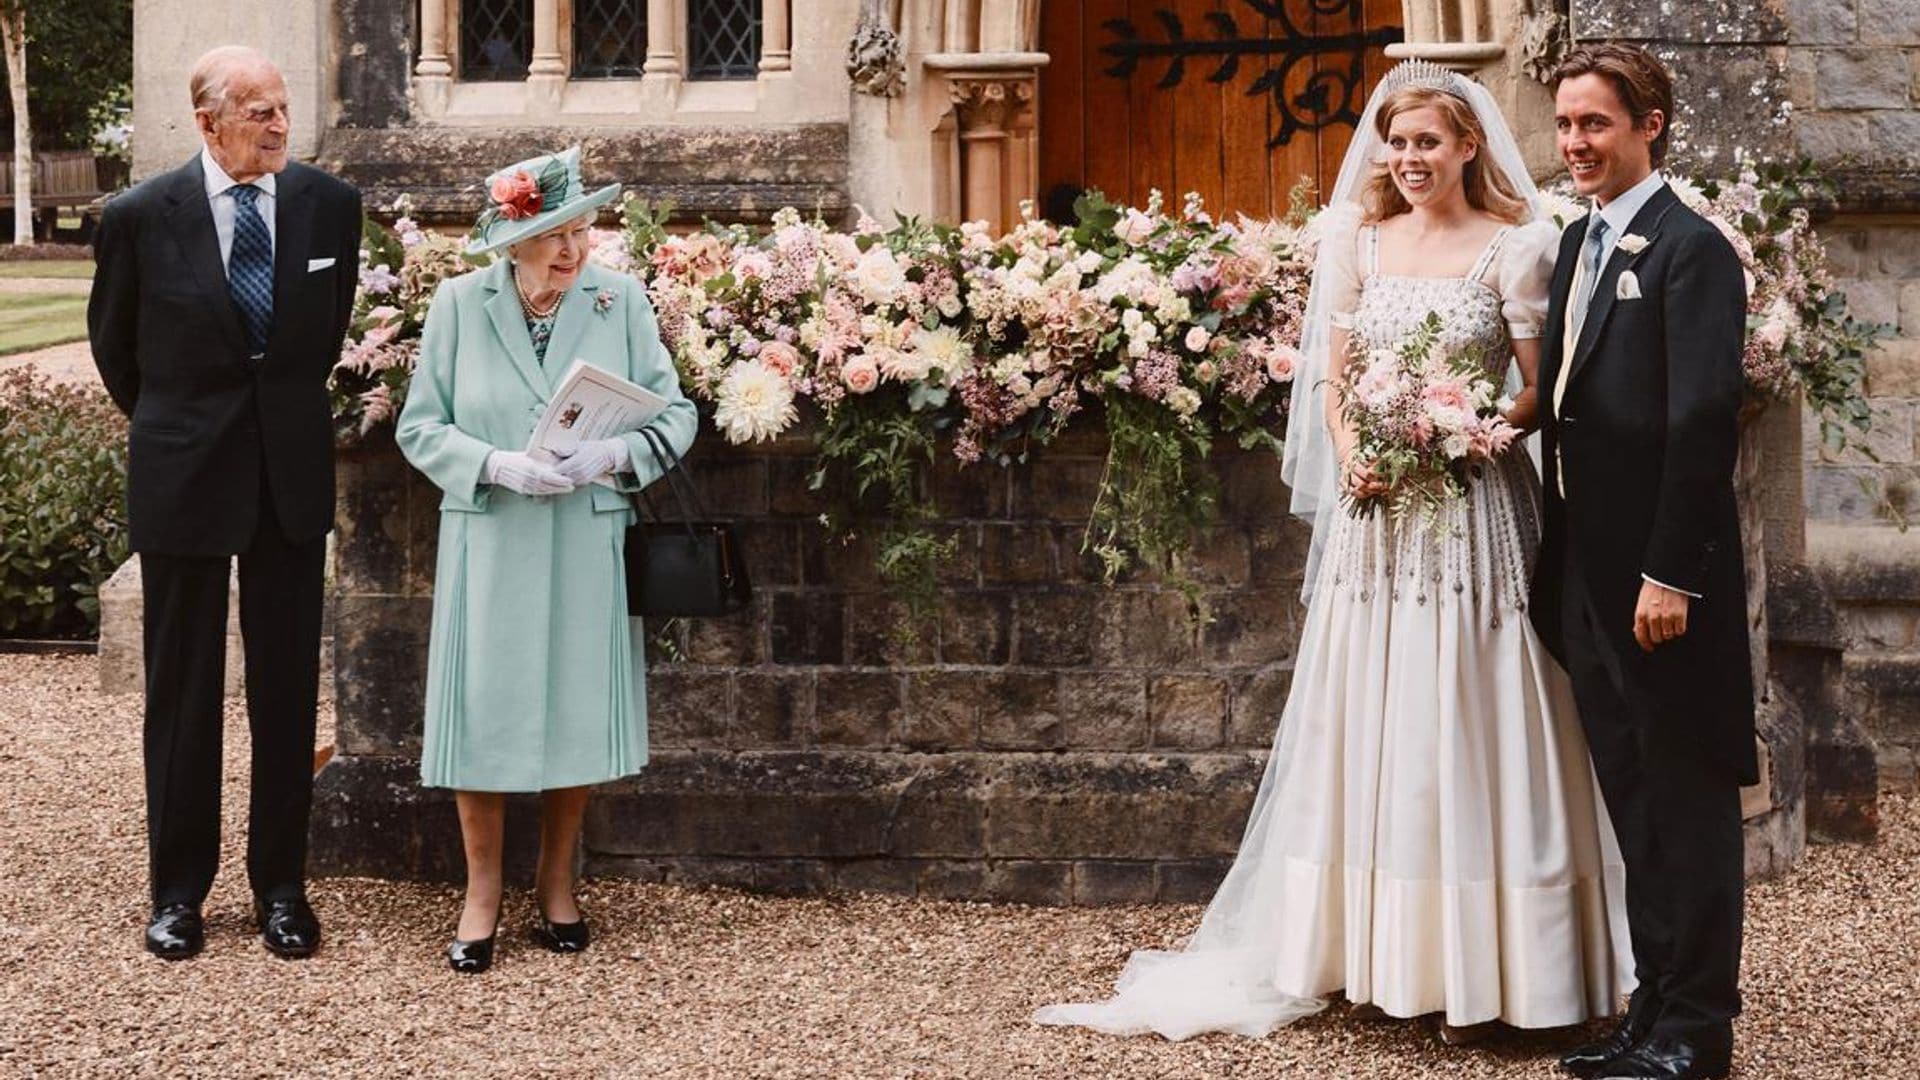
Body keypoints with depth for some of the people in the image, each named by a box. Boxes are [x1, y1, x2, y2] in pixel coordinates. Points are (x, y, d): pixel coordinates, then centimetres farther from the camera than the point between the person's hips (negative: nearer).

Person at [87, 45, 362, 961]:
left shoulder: (331, 206, -3)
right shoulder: (142, 217, -9)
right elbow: (113, 340, 9)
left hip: (293, 472, 2)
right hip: (183, 473, -2)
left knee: (288, 687, 7)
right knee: (182, 689, 7)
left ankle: (281, 884, 18)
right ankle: (178, 889, 19)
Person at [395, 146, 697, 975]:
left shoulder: (621, 300, 0)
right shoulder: (460, 303, -2)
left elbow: (674, 414, 0)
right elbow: (420, 425, -1)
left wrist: (616, 454, -19)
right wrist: (498, 466, -17)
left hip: (587, 543, 1)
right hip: (488, 543, -1)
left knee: (577, 712, 7)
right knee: (483, 712, 1)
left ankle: (555, 884, 25)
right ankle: (483, 892, 17)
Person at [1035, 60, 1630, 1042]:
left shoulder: (1514, 250, -1)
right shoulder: (1363, 244, 10)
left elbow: (1542, 391, -1)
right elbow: (1331, 375, 10)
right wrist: (1350, 451, -9)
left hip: (1473, 509, -4)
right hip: (1374, 512, 4)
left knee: (1462, 730, -3)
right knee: (1370, 729, 5)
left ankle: (1476, 972, 5)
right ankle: (1379, 958, 14)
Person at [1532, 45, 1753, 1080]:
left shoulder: (1691, 249, -11)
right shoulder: (1577, 242, 14)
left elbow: (1704, 421, -17)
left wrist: (1672, 572, -20)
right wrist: (1560, 560, 11)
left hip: (1662, 574, -8)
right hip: (1588, 569, 8)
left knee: (1686, 798, 1)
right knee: (1634, 798, 13)